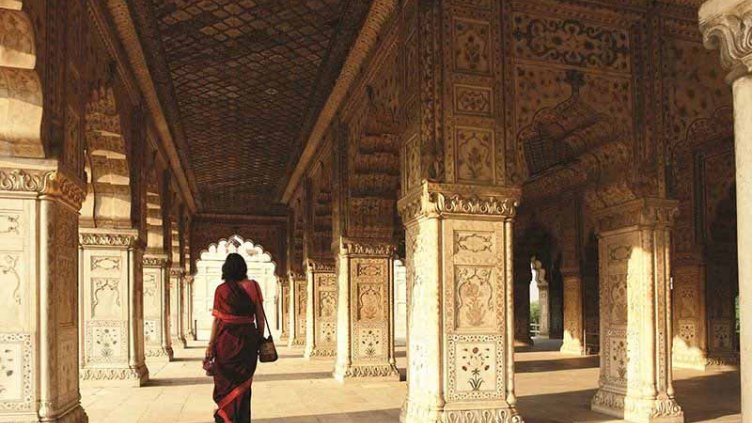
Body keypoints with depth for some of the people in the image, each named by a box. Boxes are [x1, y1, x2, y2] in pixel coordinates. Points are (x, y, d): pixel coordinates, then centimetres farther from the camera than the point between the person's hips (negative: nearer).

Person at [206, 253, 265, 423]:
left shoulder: (221, 289, -6)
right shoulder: (253, 286, -2)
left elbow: (217, 319, -6)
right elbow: (260, 317, 0)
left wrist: (211, 345, 1)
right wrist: (260, 340, 9)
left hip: (226, 340, -2)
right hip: (249, 339, 2)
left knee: (226, 382, 13)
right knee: (243, 382, 14)